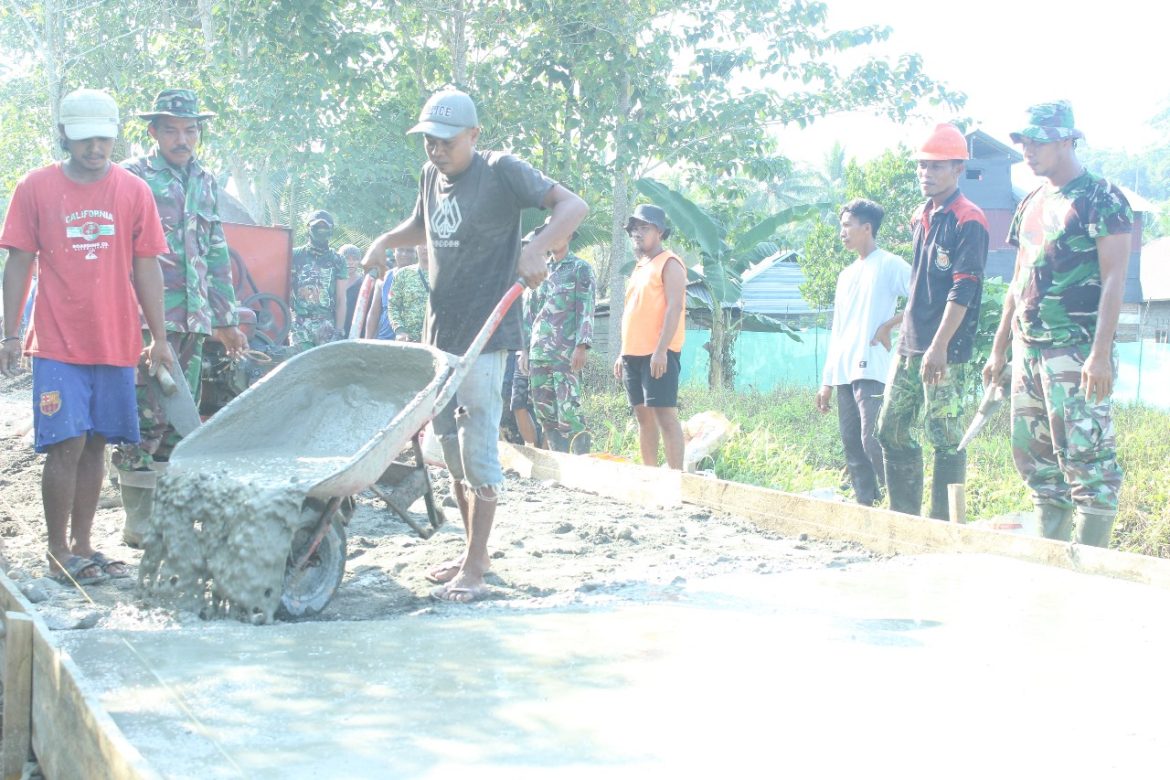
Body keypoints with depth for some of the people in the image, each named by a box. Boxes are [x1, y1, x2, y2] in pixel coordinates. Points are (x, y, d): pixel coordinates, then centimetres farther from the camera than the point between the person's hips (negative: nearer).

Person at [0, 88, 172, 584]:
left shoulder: (134, 191, 6)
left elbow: (147, 268, 7)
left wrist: (159, 339, 5)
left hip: (116, 343, 2)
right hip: (57, 344, -2)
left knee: (95, 445, 8)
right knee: (67, 444, -7)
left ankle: (82, 543, 19)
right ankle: (59, 553, 3)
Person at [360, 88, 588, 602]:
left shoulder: (501, 172, -10)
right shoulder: (430, 176, 11)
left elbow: (573, 206, -15)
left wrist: (537, 247, -31)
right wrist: (384, 242, 13)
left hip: (484, 333, -8)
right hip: (439, 332, 8)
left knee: (477, 448, -9)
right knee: (451, 446, 12)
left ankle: (475, 569, -5)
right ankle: (472, 552, 23)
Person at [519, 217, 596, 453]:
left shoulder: (581, 269, 3)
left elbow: (586, 310, -6)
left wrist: (582, 346, -16)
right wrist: (524, 349, 13)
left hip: (566, 353, -6)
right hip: (538, 352, 6)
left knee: (568, 412, -13)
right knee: (544, 413, 5)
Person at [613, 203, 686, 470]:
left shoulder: (669, 264, -5)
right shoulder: (640, 268, 22)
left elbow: (674, 307, -14)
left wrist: (661, 350, -22)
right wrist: (623, 353, 20)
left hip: (658, 354, -9)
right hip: (634, 354, 9)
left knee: (665, 414, -12)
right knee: (643, 415, 9)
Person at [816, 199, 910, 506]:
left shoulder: (889, 265, -1)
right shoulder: (846, 275, 22)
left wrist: (889, 325, -10)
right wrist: (827, 381, 19)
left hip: (872, 369, -8)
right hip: (844, 373, 8)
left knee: (873, 441, -16)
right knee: (852, 444, 5)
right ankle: (865, 502, 9)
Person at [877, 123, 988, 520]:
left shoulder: (968, 221, -10)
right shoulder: (920, 217, 16)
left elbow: (963, 290, -16)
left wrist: (940, 346, -22)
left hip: (945, 351, -9)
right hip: (909, 345, 9)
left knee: (945, 438, -4)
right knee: (892, 429, 10)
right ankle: (904, 516, 19)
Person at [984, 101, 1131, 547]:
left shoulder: (1101, 199, -7)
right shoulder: (1030, 205, 17)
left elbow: (1114, 279, -14)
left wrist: (1101, 354, -22)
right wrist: (999, 349, 19)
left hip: (1076, 351, -8)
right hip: (1028, 350, 8)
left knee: (1086, 457, -9)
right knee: (1033, 456, 10)